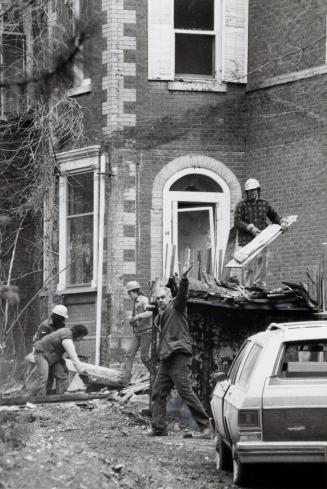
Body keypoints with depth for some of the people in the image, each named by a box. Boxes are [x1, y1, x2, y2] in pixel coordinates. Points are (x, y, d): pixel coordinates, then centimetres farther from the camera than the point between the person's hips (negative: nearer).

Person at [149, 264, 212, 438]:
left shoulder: (176, 306, 0)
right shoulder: (160, 316, 22)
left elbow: (182, 294, -20)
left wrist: (184, 279, -37)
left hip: (179, 357, -9)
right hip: (165, 358, 9)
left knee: (186, 392, -12)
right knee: (158, 393, 6)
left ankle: (205, 425, -9)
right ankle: (159, 428, 9)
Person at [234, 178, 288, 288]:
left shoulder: (265, 204, 16)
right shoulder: (241, 205, 5)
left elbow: (274, 216, 24)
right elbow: (237, 222, -5)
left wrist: (282, 222, 2)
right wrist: (250, 228, -19)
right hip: (247, 241, -4)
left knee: (262, 266, 3)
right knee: (249, 267, -8)